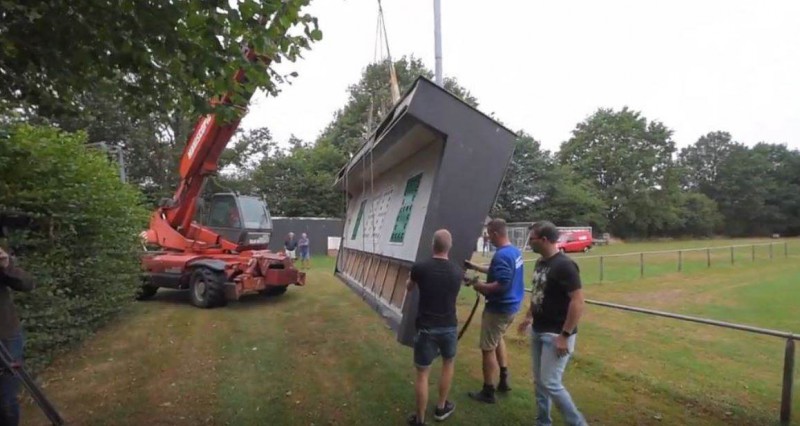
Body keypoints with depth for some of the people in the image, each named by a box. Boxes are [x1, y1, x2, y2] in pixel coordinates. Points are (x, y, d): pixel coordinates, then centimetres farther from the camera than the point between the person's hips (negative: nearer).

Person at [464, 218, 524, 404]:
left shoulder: (501, 255, -26)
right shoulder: (515, 251, 6)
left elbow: (502, 284, -32)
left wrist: (480, 286, -18)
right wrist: (475, 267, 21)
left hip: (499, 308, -10)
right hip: (511, 305, 10)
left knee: (488, 349, 3)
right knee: (498, 338, 29)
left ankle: (488, 392, 16)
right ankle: (504, 380, 36)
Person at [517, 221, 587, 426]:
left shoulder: (564, 265, -20)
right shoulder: (540, 262, 6)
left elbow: (578, 302, -23)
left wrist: (565, 335, -23)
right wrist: (529, 316, 19)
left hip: (556, 334, -8)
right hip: (538, 331, 9)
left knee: (551, 384, -5)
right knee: (539, 381, 15)